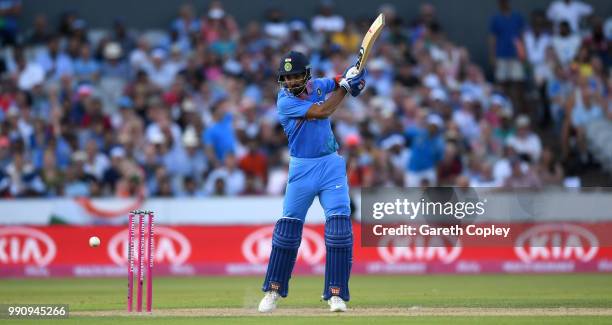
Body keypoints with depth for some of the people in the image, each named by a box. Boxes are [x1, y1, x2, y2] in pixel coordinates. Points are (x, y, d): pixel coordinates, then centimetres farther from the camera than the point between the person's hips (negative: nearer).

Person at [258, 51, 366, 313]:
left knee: (339, 225, -9)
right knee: (288, 227, 1)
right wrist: (345, 85, -14)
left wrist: (354, 75, -8)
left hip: (331, 165, 3)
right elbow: (321, 112, -20)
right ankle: (273, 290, 14)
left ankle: (336, 294, -6)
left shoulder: (319, 86, 3)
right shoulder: (285, 101, -12)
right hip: (302, 168, -3)